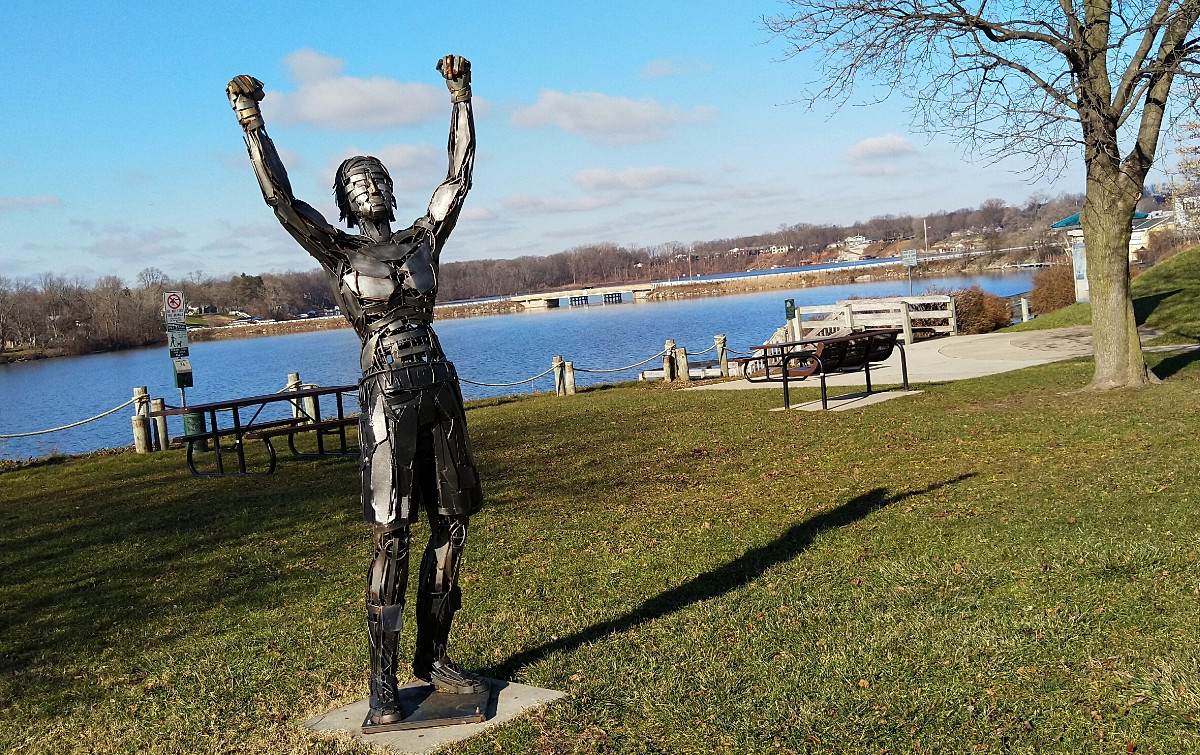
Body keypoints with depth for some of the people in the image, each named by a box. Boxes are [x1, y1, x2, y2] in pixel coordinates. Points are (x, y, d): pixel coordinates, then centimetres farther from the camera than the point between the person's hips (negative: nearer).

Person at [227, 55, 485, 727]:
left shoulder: (424, 238, 13)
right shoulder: (339, 251, 4)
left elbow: (460, 174, 13)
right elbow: (281, 197, -7)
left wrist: (461, 96, 13)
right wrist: (252, 122, -13)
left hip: (440, 387, 5)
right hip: (389, 394, -4)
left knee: (452, 525, 6)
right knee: (393, 536, -7)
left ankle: (434, 656, 19)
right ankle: (383, 678, 2)